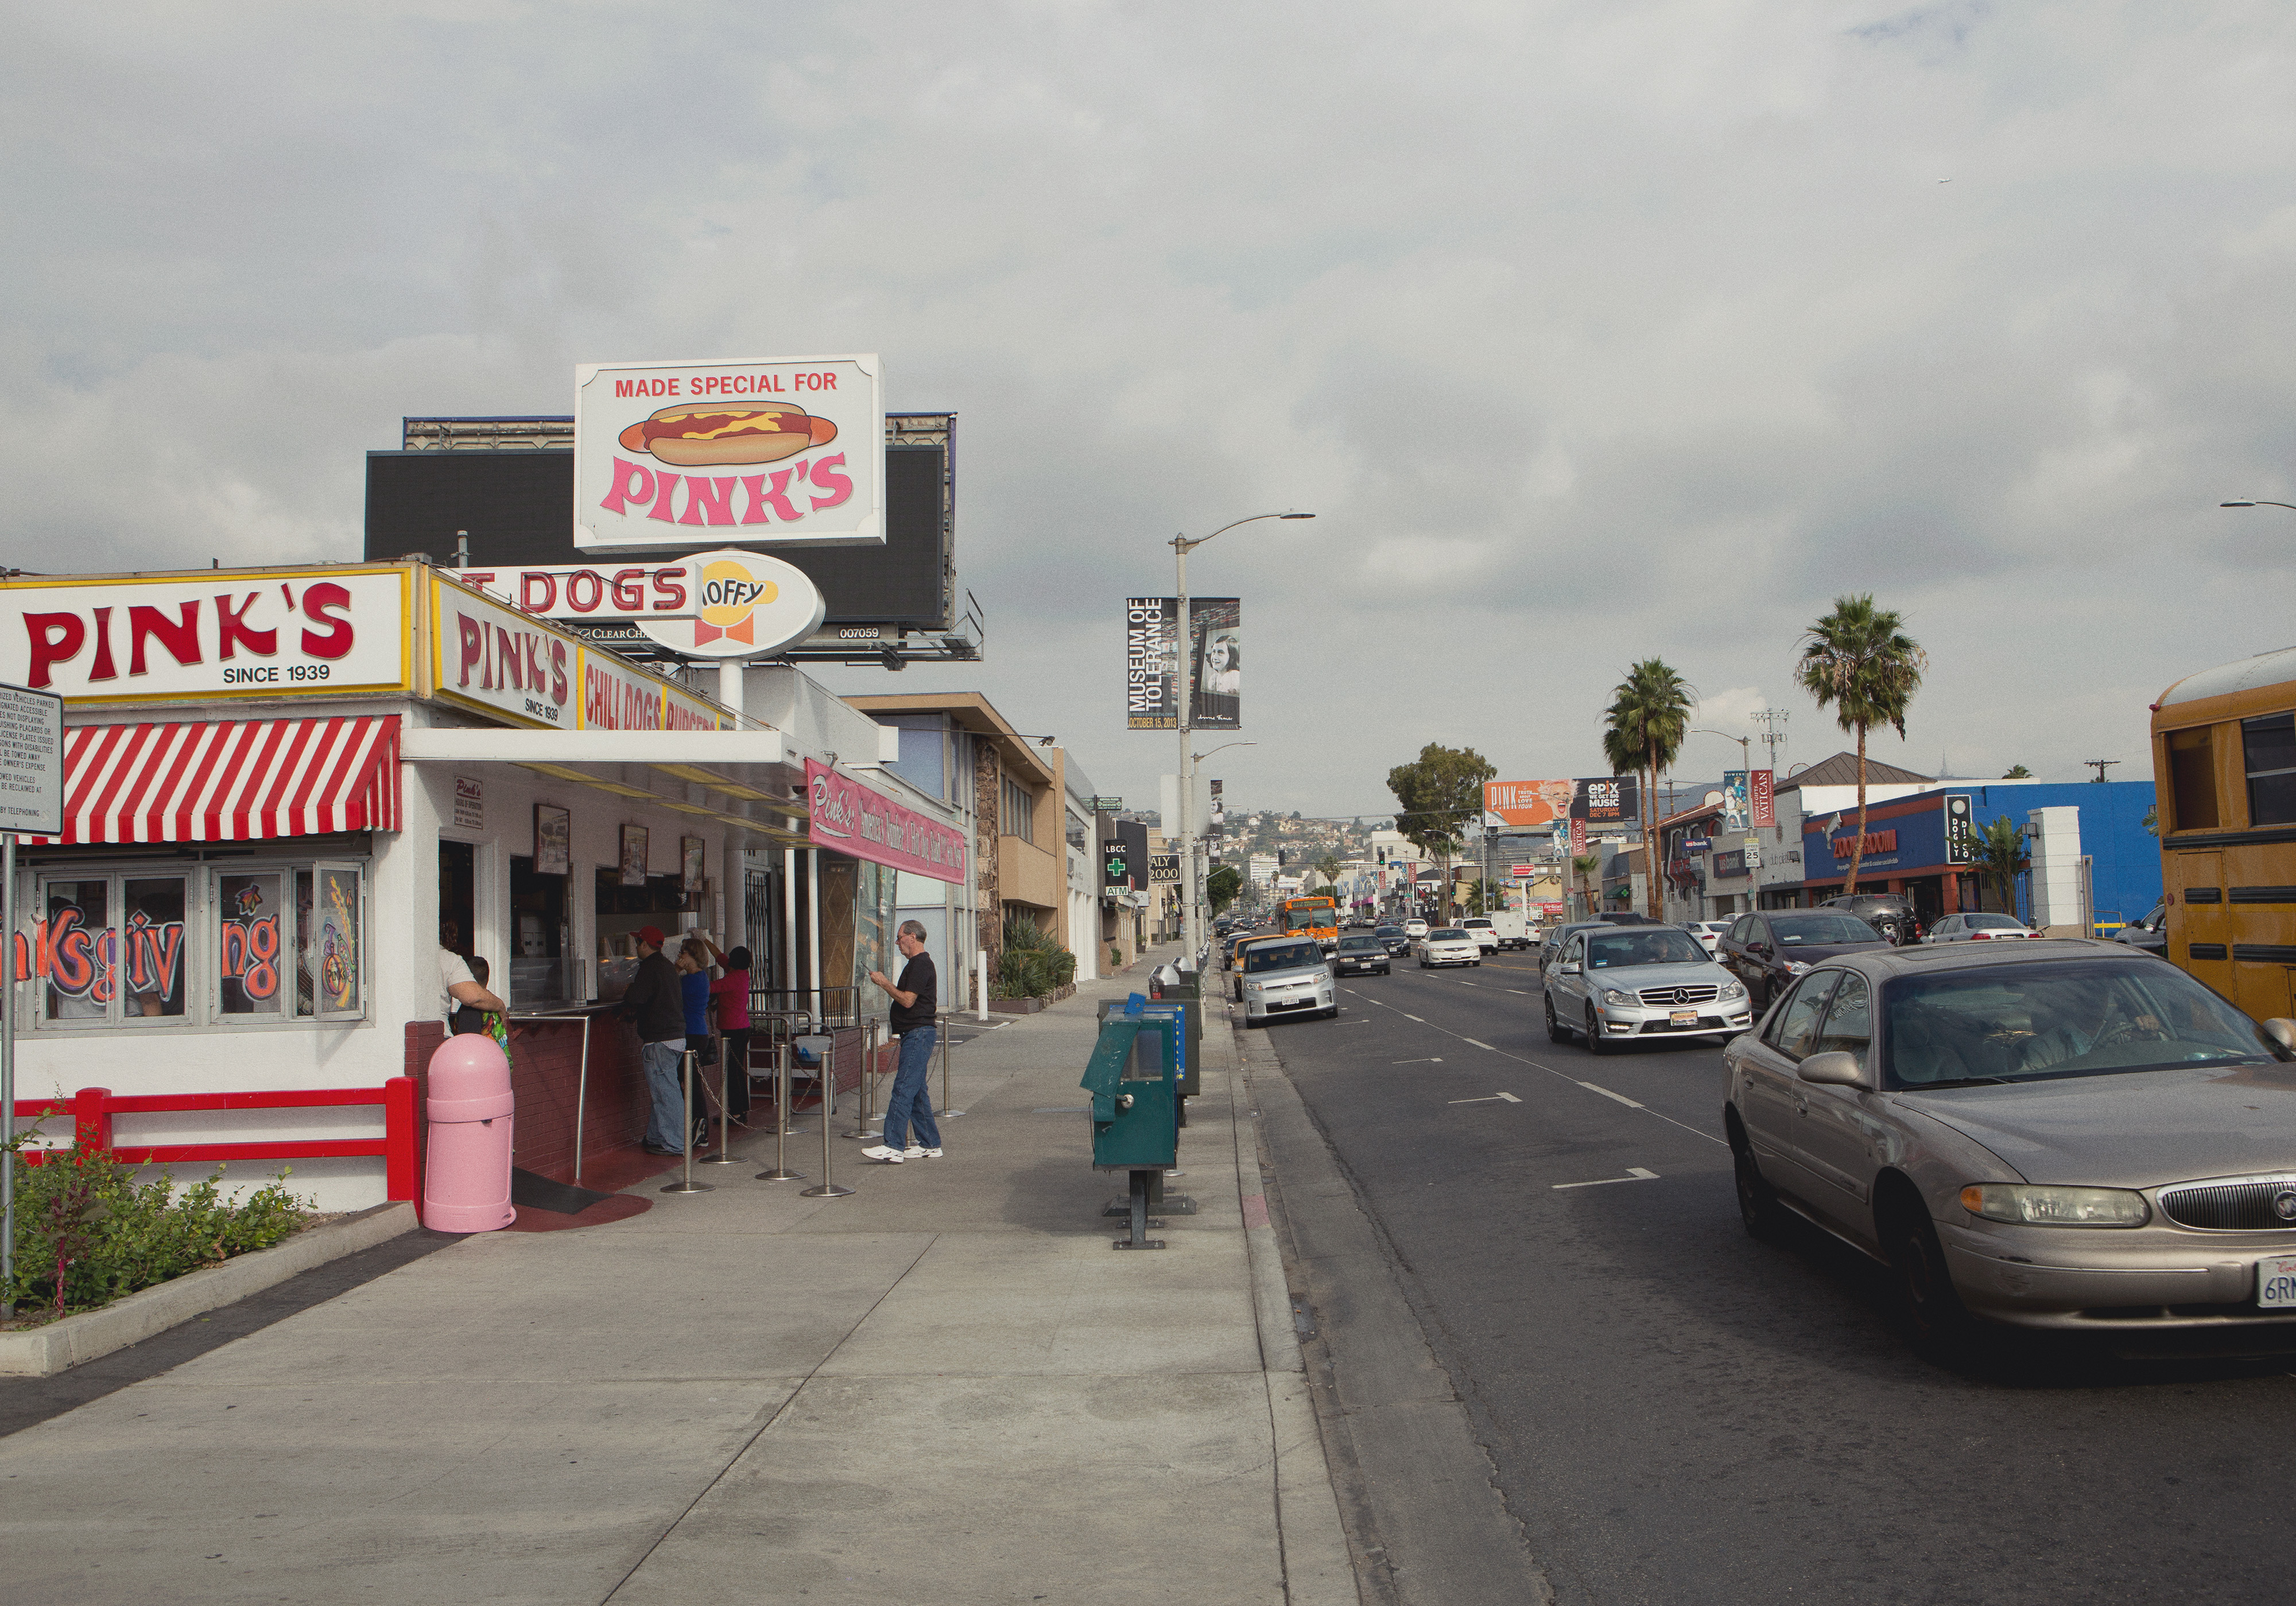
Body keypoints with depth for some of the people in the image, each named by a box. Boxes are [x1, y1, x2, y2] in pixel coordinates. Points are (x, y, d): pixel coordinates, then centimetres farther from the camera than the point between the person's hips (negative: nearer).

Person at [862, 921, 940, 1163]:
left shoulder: (920, 964, -14)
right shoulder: (917, 964, 20)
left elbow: (907, 1000, -20)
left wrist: (884, 983, -11)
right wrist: (887, 983, 16)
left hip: (918, 1033, -11)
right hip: (914, 1035, 11)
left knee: (903, 1089, -14)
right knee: (916, 1091, 12)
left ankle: (893, 1147, -18)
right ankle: (930, 1145, 15)